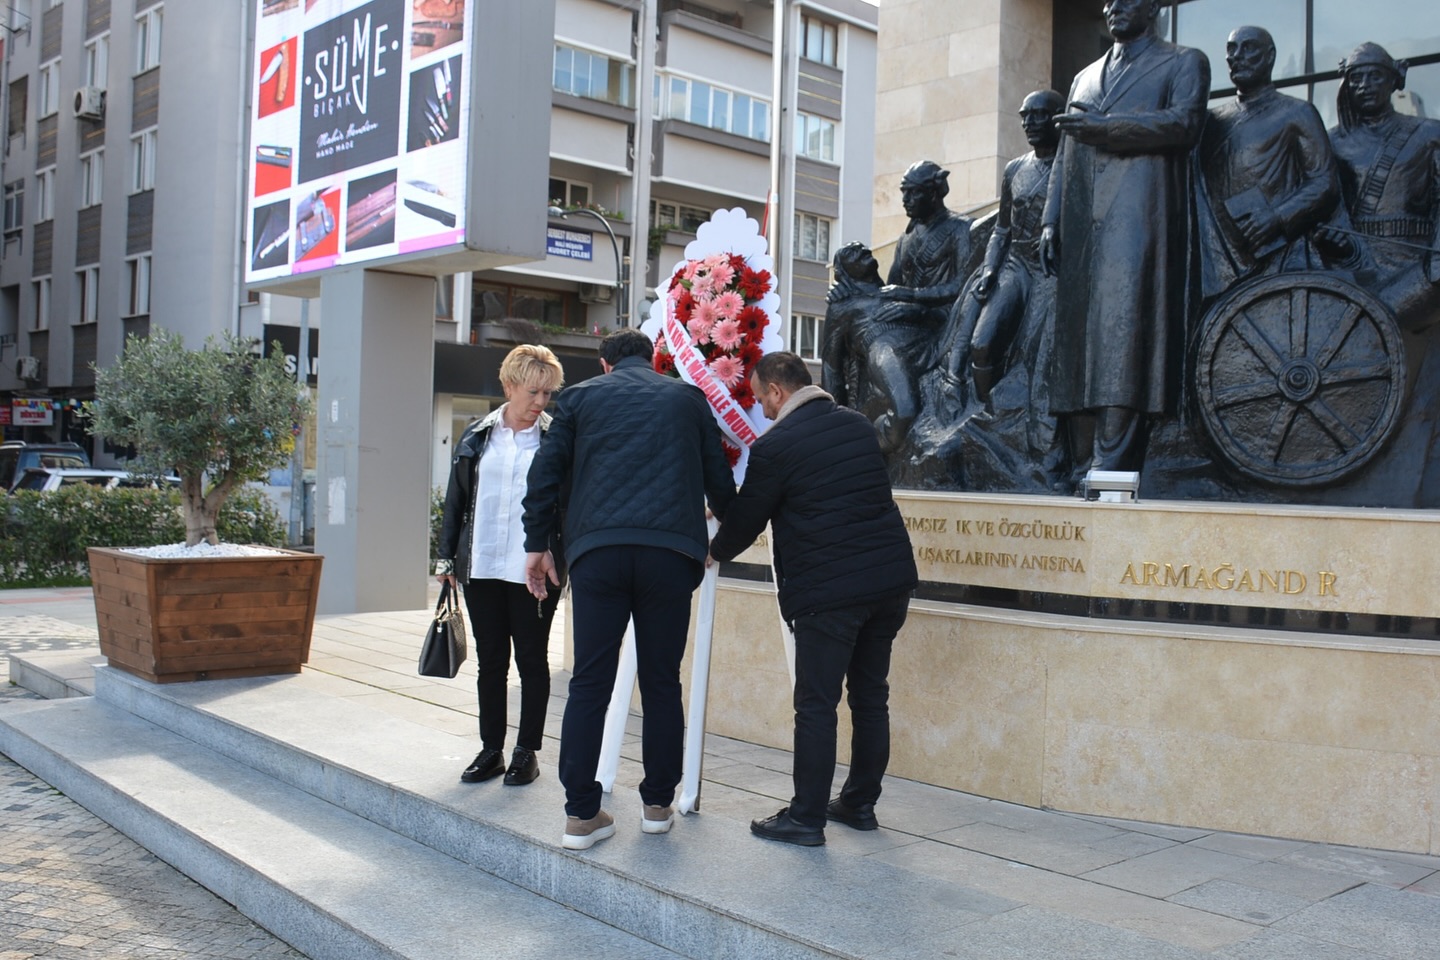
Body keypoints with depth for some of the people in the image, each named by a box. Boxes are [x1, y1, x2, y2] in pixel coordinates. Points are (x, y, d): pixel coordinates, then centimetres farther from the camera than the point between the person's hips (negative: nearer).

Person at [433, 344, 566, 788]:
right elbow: (455, 499, 12)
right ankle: (491, 750, 21)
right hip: (481, 567, 3)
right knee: (489, 659, 10)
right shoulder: (477, 436, 8)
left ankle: (527, 751, 16)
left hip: (533, 569, -3)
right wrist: (447, 556, 10)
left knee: (531, 659, 5)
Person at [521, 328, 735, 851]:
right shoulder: (688, 397, 17)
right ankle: (658, 805, 19)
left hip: (597, 551, 0)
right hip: (671, 550, 1)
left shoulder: (581, 396, 16)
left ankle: (581, 814, 4)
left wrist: (537, 543, 16)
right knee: (662, 683, 11)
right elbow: (719, 479, 18)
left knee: (589, 685, 4)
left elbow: (545, 473, 8)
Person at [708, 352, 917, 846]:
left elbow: (746, 520, 0)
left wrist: (715, 551, 23)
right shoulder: (858, 425, 13)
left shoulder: (774, 446, -9)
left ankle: (806, 818, 9)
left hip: (828, 591, -7)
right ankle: (860, 803, 27)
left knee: (816, 706, 1)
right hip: (891, 577, 7)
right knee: (870, 696, 16)